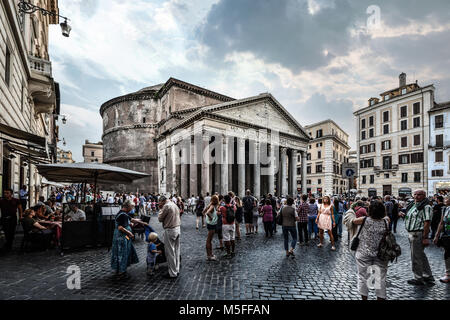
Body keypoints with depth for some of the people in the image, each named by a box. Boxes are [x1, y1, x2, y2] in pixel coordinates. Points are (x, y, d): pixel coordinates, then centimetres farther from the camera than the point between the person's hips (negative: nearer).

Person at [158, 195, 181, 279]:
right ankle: (176, 270, 26)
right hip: (177, 229, 9)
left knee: (170, 252, 1)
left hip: (170, 230, -9)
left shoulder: (166, 206, -14)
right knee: (176, 251, 16)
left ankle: (172, 273, 8)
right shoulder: (174, 205, 13)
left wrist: (161, 209, 1)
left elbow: (160, 219, -9)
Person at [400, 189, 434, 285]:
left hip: (418, 234, -10)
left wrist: (425, 237, -24)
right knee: (421, 256, 19)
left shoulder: (426, 207, -15)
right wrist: (404, 216, 7)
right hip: (412, 233, 10)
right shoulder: (413, 205, 13)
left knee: (416, 257, 1)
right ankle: (428, 276, 33)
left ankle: (418, 279, 14)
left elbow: (427, 222, -21)